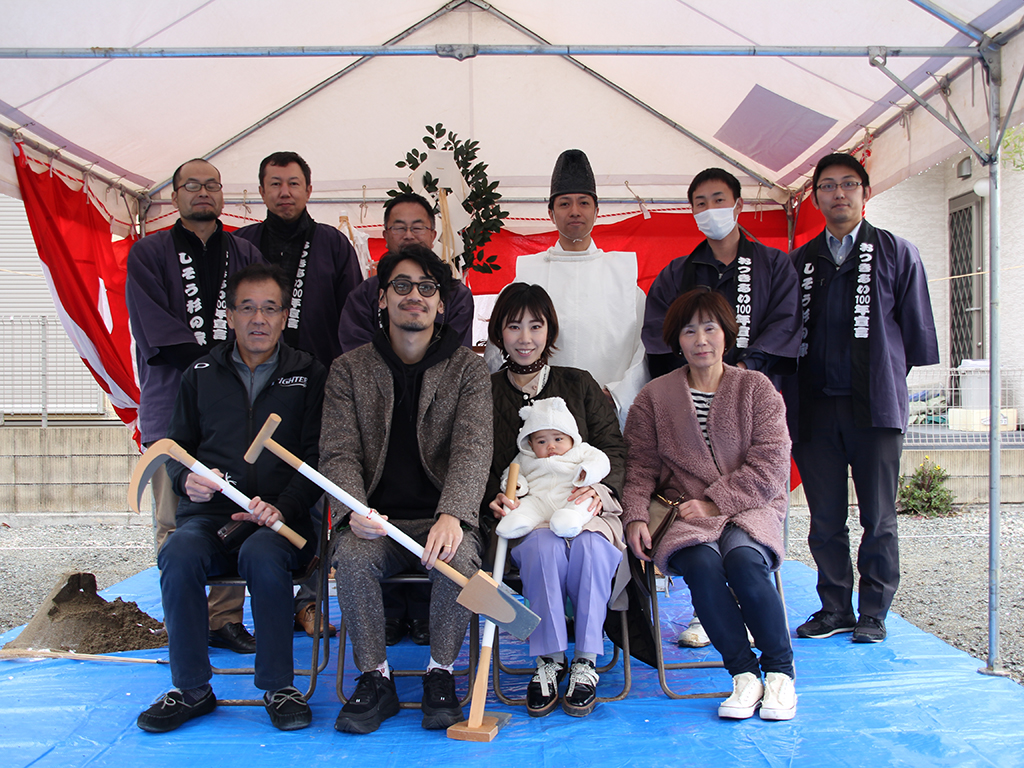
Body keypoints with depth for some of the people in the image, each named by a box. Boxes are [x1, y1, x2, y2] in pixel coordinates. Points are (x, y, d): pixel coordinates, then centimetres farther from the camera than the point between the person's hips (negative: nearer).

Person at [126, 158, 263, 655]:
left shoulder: (245, 255, 17)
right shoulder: (149, 253, 10)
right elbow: (153, 328, -3)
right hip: (173, 404, -2)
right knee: (175, 525, 0)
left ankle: (225, 618, 11)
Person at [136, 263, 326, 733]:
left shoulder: (309, 375, 10)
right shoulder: (202, 374, 18)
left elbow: (318, 458, 3)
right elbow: (177, 446, 22)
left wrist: (282, 508, -14)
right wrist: (187, 479, -2)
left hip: (282, 516, -2)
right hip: (209, 513, 3)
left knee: (262, 555, -35)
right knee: (179, 554, -30)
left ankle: (279, 687, -16)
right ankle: (191, 689, -11)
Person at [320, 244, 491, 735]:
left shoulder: (467, 368, 5)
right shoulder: (349, 369, 8)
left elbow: (473, 449, -8)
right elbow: (338, 453, -1)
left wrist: (453, 516, -27)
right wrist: (355, 512, -22)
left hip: (441, 517, -1)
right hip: (377, 519, 1)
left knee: (459, 558, -32)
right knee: (352, 556, -30)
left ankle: (441, 675, -7)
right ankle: (375, 678, -10)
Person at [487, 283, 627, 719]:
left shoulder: (579, 385, 14)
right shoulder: (486, 393, 13)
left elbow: (614, 451, 9)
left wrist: (598, 491, -11)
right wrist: (495, 497, -12)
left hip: (586, 508, 1)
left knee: (591, 547, -34)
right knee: (543, 546, -35)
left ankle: (586, 662, -19)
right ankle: (548, 661, -20)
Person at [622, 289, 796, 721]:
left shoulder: (756, 388, 7)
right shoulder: (654, 397, 11)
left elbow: (770, 463, -2)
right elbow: (640, 465, 8)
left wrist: (715, 501, -11)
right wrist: (635, 515, -10)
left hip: (749, 509, 0)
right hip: (685, 515, 1)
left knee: (743, 560, -32)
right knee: (702, 564, -32)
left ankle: (779, 670, -9)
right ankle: (744, 673, -14)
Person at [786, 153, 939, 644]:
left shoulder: (896, 253, 7)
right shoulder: (799, 262, 14)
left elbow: (917, 328, 7)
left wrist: (902, 384, 2)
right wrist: (788, 399, 6)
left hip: (876, 406, -2)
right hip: (815, 409, 2)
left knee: (878, 517, 3)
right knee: (825, 519, 6)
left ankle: (873, 613, 15)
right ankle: (835, 608, 19)